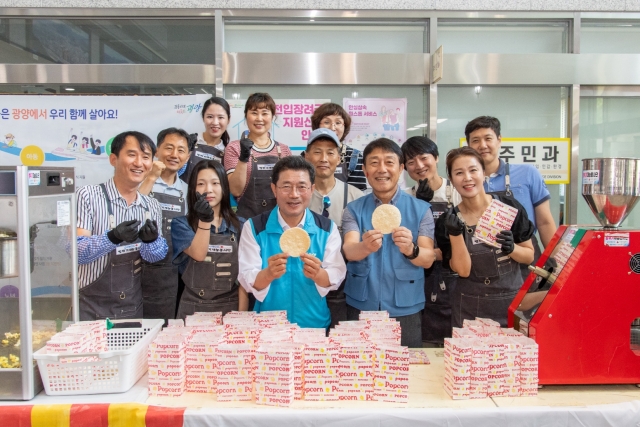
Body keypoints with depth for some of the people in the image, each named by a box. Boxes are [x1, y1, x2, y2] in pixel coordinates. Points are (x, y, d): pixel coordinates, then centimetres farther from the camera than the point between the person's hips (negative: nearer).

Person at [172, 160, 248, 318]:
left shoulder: (240, 225, 0)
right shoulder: (181, 224, -1)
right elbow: (198, 254, -17)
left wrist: (242, 313, -5)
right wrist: (205, 220, -29)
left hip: (231, 307, 1)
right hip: (194, 308, -1)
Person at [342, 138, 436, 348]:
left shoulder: (421, 209, -1)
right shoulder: (353, 209, 0)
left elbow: (428, 259, -9)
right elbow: (348, 251, -15)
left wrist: (410, 249, -32)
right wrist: (365, 247, -38)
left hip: (405, 309, 0)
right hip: (360, 307, 1)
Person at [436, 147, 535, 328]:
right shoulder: (447, 221, -8)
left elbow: (529, 256, 0)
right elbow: (463, 270, -12)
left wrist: (512, 248, -20)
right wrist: (455, 234, -25)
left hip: (513, 300, 1)